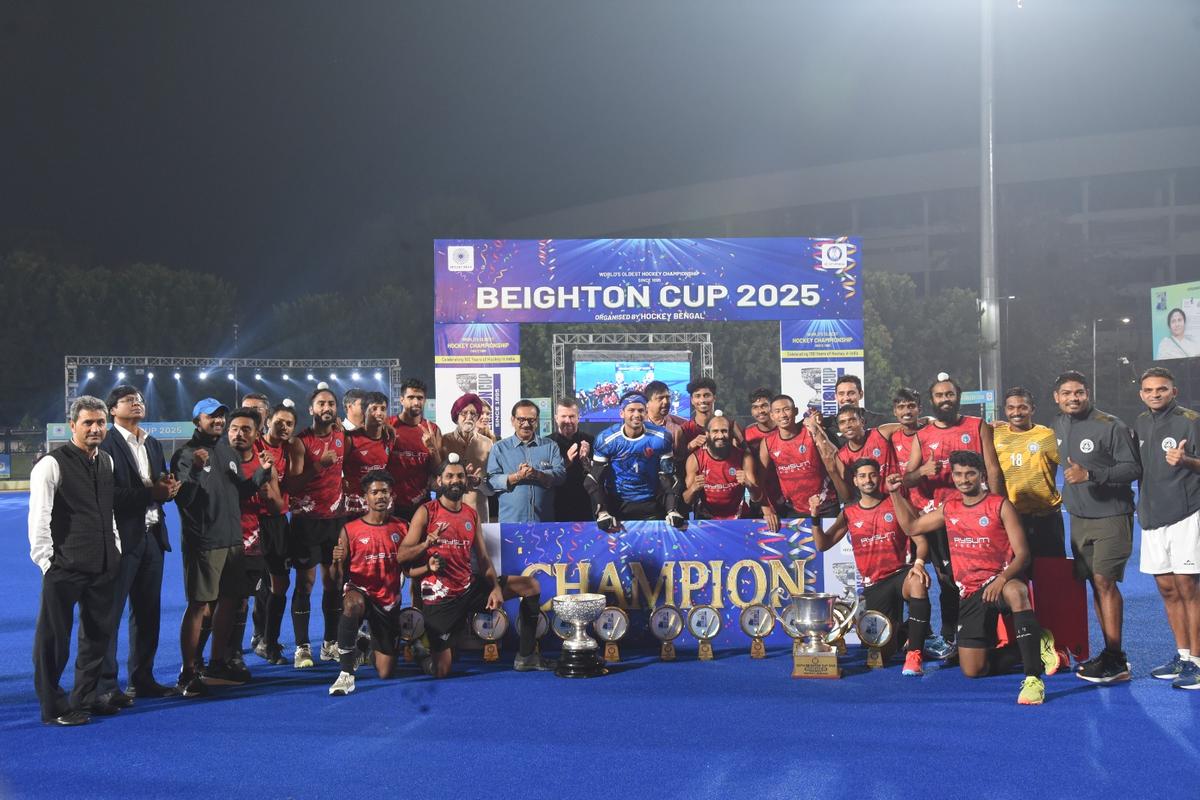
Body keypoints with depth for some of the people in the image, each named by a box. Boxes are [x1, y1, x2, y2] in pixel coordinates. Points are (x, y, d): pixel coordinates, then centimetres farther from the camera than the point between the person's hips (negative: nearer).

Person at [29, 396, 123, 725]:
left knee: (99, 633, 15)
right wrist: (47, 560, -13)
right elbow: (38, 518, -12)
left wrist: (116, 548, 13)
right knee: (54, 638, 1)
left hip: (103, 564, 7)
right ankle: (53, 708, 12)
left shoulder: (107, 462, 12)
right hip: (65, 566, -7)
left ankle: (86, 698, 28)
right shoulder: (52, 464, -10)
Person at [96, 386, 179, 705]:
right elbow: (109, 494, -19)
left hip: (152, 535, 8)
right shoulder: (106, 444, -9)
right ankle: (105, 684, -1)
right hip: (121, 538, -8)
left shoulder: (153, 445, 18)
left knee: (148, 612, 13)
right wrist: (150, 493, -21)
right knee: (111, 613, -4)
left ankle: (142, 678, 23)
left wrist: (168, 487, -3)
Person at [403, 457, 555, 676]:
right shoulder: (426, 513, -7)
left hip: (471, 586, 6)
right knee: (441, 671, -7)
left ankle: (526, 656, 7)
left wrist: (496, 587, -5)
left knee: (531, 585, 1)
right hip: (440, 596, -6)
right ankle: (421, 655, 31)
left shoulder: (471, 515, 10)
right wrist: (427, 567, -29)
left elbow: (483, 557, 10)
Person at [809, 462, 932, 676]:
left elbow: (921, 541, -7)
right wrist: (815, 517, -11)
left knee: (917, 582, -41)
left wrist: (919, 563, -27)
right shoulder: (849, 513, 7)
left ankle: (915, 653, -34)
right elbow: (822, 545, 6)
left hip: (900, 573, -3)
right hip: (873, 584, 3)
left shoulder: (896, 504, -1)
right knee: (885, 648, 0)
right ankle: (904, 633, 39)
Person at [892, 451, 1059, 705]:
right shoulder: (949, 508, 11)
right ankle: (1030, 647, 22)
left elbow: (1022, 555, -10)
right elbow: (911, 527, 23)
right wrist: (895, 493, 13)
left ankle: (1033, 678, -43)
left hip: (1000, 581, -5)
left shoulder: (1000, 506, -5)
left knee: (1016, 592, -45)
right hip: (970, 592, 5)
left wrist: (1002, 579, -28)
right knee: (972, 670, 0)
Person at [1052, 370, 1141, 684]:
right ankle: (1111, 653, 15)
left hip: (1111, 517, -7)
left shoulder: (1110, 426, -13)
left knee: (1104, 580, -12)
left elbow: (1133, 468, -15)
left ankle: (1115, 660, -9)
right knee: (1095, 583, 8)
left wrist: (1090, 474, -23)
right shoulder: (1059, 425, 9)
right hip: (1078, 518, 7)